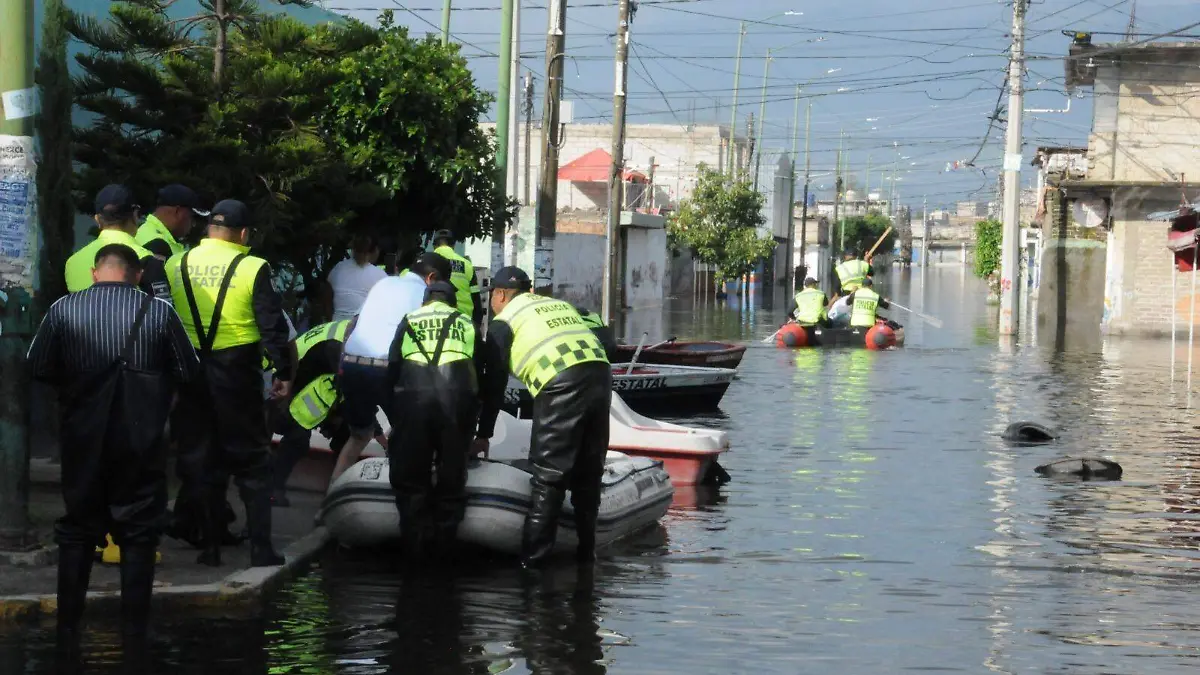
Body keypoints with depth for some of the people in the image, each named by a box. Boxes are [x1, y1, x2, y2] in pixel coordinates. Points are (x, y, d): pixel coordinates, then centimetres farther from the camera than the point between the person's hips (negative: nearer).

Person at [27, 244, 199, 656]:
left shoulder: (63, 310, -7)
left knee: (77, 534, 14)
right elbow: (188, 371, -1)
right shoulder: (159, 312, -10)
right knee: (138, 536, 8)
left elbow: (38, 367, 1)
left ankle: (67, 633, 17)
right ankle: (133, 635, 9)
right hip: (141, 440, -1)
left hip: (84, 439, 1)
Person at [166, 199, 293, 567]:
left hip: (189, 369, 3)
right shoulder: (252, 268, -8)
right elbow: (272, 325, -8)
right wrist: (284, 372, 1)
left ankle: (210, 545, 12)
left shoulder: (175, 266, 3)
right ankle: (260, 547, 3)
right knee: (252, 460, 6)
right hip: (237, 371, -3)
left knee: (198, 459, 11)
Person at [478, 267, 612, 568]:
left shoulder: (504, 320, 12)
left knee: (548, 477, -1)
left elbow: (494, 382, 13)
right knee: (589, 472, 15)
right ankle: (586, 551, 22)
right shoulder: (558, 304, 30)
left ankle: (533, 556, -1)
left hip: (561, 385, -6)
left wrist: (483, 433, 21)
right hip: (600, 373, 6)